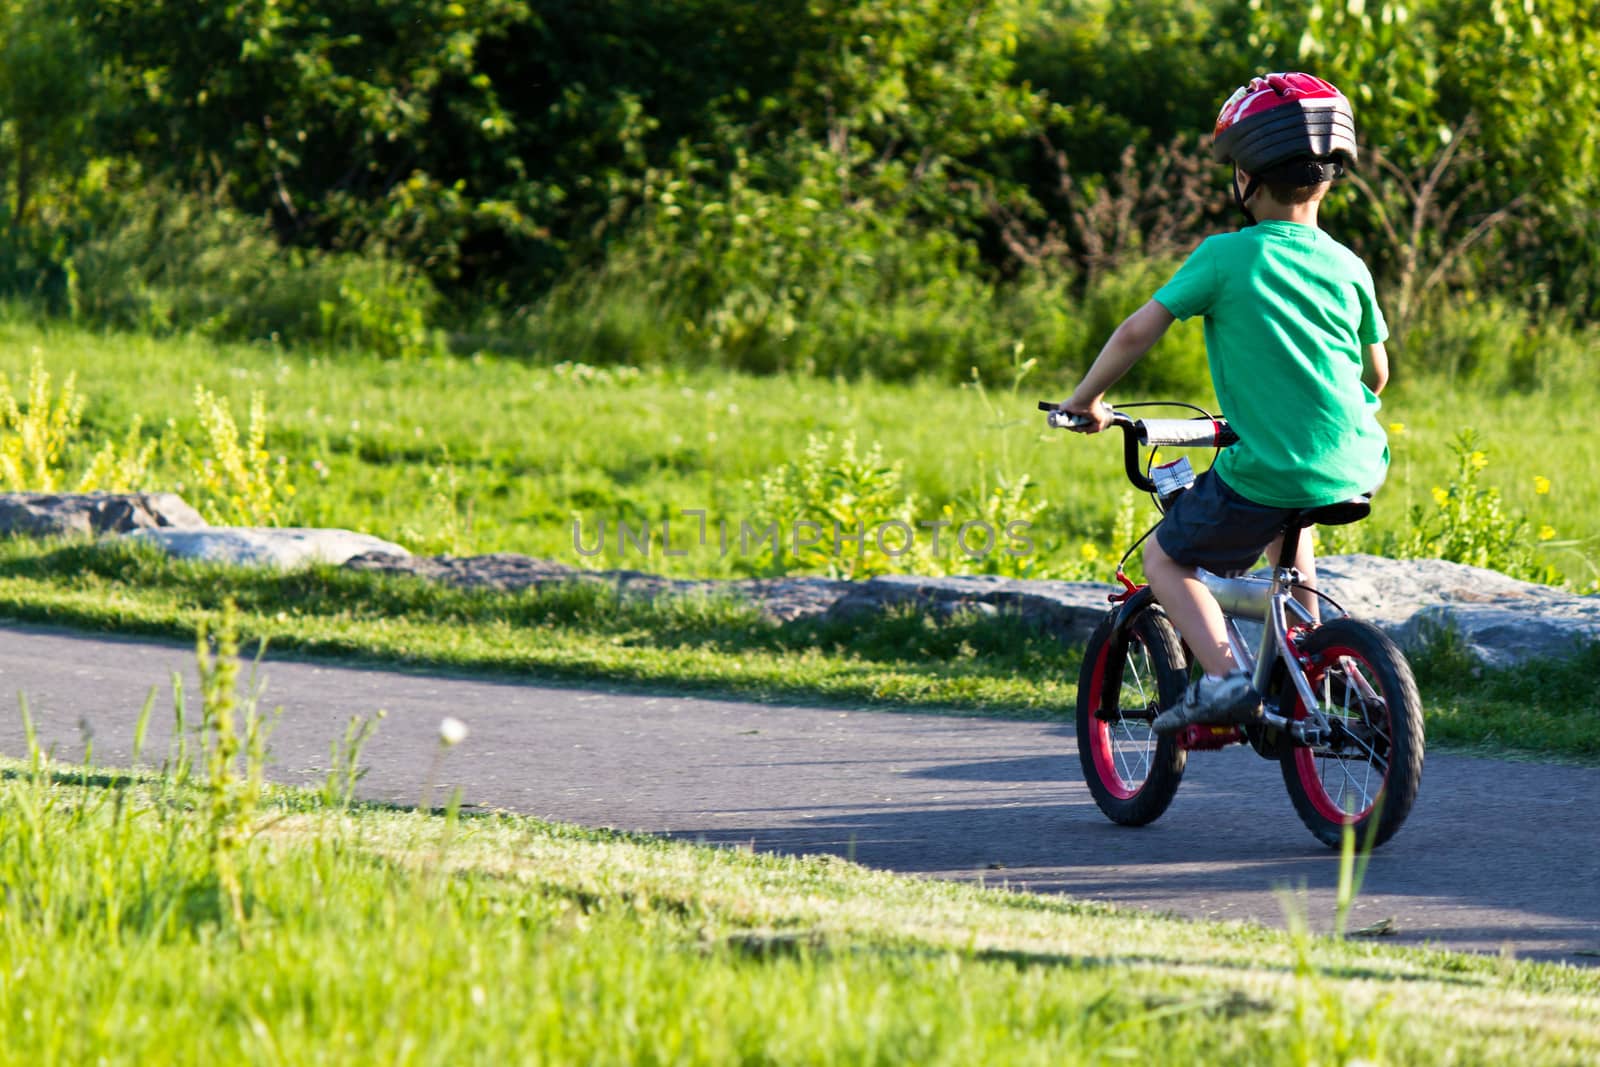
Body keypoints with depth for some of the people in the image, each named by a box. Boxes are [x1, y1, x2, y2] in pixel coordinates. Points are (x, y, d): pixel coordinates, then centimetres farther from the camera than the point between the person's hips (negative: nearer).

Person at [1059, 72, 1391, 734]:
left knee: (1165, 558, 16)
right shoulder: (1347, 267, 6)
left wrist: (1085, 401, 8)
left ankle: (1224, 676, -5)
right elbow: (1376, 374, 16)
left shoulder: (1226, 257, -6)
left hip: (1265, 474, -5)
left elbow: (1136, 333, -7)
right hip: (1355, 471, 5)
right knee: (1285, 530, 38)